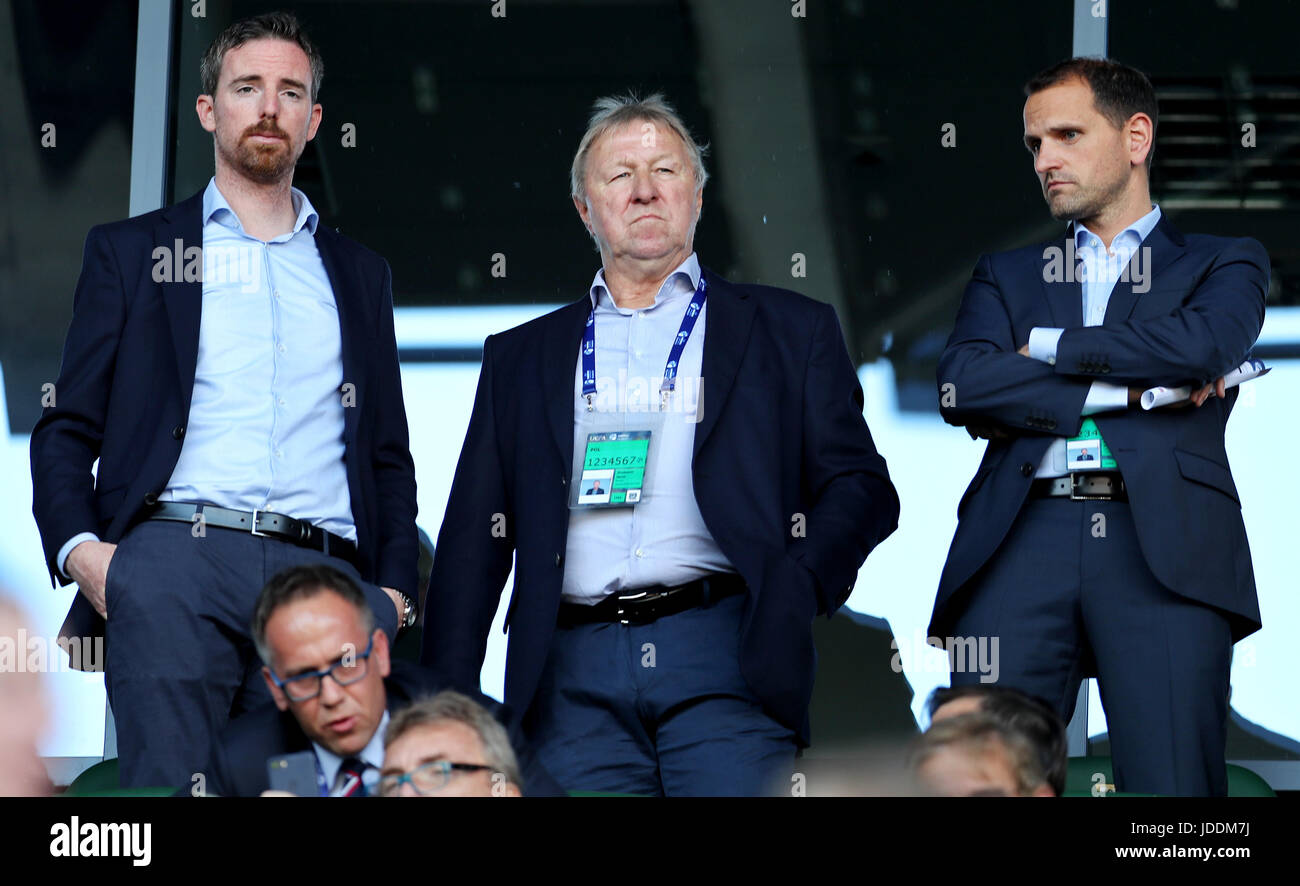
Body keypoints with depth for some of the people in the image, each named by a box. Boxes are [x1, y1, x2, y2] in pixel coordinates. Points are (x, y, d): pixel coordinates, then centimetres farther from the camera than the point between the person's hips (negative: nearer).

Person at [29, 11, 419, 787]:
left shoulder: (359, 273, 26)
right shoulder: (133, 251, 19)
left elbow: (389, 454, 25)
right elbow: (67, 430, 14)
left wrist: (394, 589, 9)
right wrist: (78, 547, -5)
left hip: (323, 578, 2)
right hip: (176, 558, -2)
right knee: (168, 779, -17)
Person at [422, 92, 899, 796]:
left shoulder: (788, 331, 16)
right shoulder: (522, 357, 21)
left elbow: (860, 487, 10)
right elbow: (473, 539, 16)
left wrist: (795, 590, -10)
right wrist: (446, 706, 5)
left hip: (725, 663, -2)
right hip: (574, 679, 2)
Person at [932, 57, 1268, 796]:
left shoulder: (1226, 264, 21)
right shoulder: (1007, 276, 27)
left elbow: (1206, 344, -3)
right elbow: (961, 386, 7)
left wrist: (1049, 347, 6)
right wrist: (1126, 390, -1)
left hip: (1164, 546, -2)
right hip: (1026, 538, 2)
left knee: (1172, 788, -13)